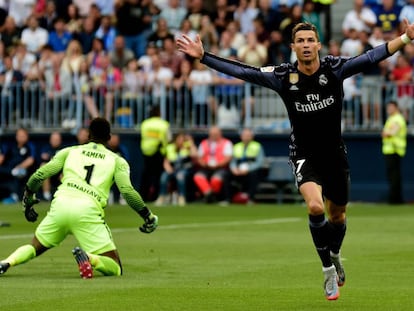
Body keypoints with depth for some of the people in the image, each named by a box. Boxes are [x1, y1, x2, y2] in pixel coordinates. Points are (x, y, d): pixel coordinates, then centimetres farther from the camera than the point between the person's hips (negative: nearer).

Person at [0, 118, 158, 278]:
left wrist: (27, 198, 32)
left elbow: (40, 175, 16)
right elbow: (127, 191, 3)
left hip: (60, 205, 3)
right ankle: (88, 258, -31)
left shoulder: (69, 152, 23)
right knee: (115, 269, 1)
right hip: (88, 210, -3)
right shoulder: (117, 161, 18)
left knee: (35, 247, 27)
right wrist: (148, 216, 13)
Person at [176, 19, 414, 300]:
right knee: (315, 207, -25)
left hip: (335, 154, 2)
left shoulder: (335, 68, -13)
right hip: (304, 156, -2)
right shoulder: (283, 76, -13)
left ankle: (335, 255, 49)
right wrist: (202, 56, -15)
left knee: (337, 215, 16)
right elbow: (241, 71, -11)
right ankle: (328, 270, -8)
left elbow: (373, 56, -16)